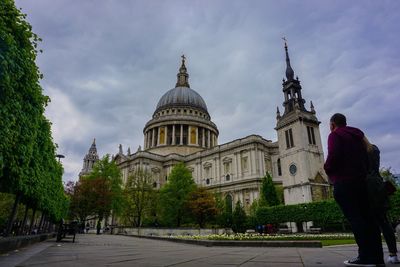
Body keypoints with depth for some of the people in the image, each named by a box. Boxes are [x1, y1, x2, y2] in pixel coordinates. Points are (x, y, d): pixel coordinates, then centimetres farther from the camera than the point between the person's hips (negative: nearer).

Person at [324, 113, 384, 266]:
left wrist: (327, 169, -2)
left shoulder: (335, 135, -3)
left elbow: (333, 155, -18)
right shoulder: (356, 134, 22)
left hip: (344, 182, -8)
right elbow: (366, 157, 21)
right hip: (360, 180, 8)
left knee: (354, 218, -10)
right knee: (367, 216, 6)